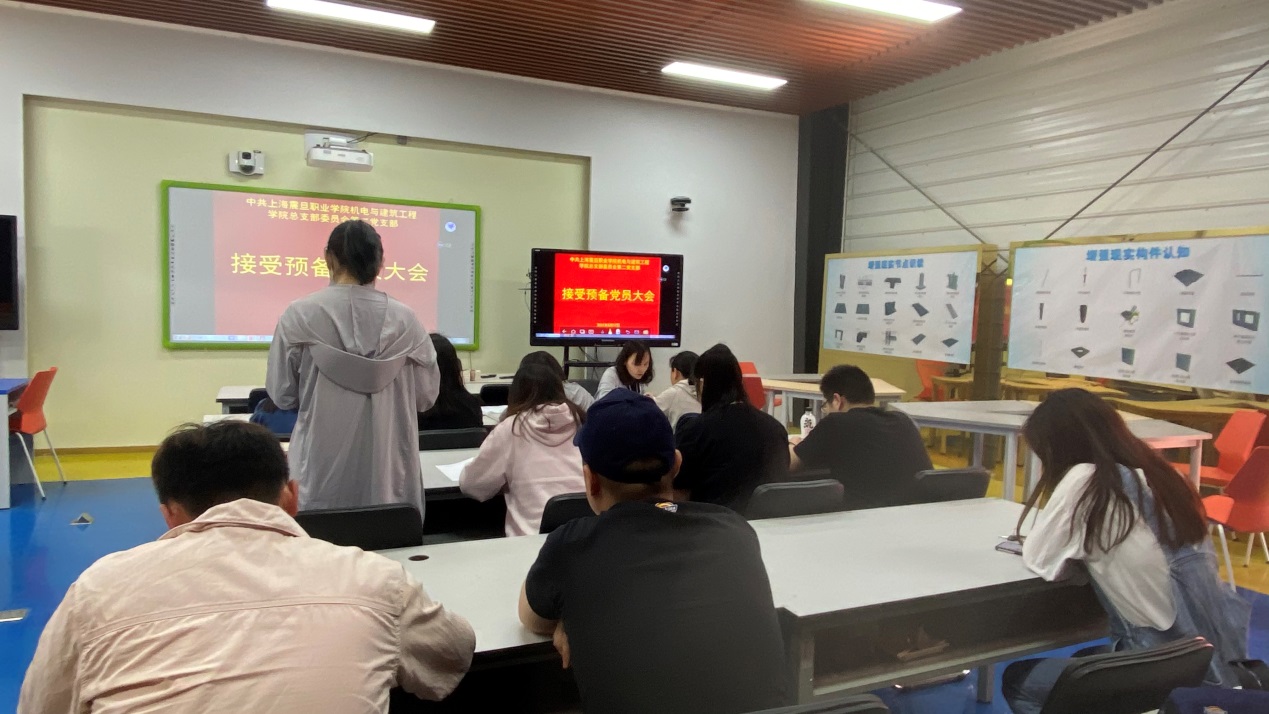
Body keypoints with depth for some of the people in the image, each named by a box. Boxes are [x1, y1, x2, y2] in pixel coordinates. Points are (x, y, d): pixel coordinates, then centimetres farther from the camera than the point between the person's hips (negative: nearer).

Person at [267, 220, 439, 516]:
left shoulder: (300, 315, -6)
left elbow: (282, 395, 1)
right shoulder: (405, 319, -4)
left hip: (324, 469, 0)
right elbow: (426, 396, 3)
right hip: (388, 468, 1)